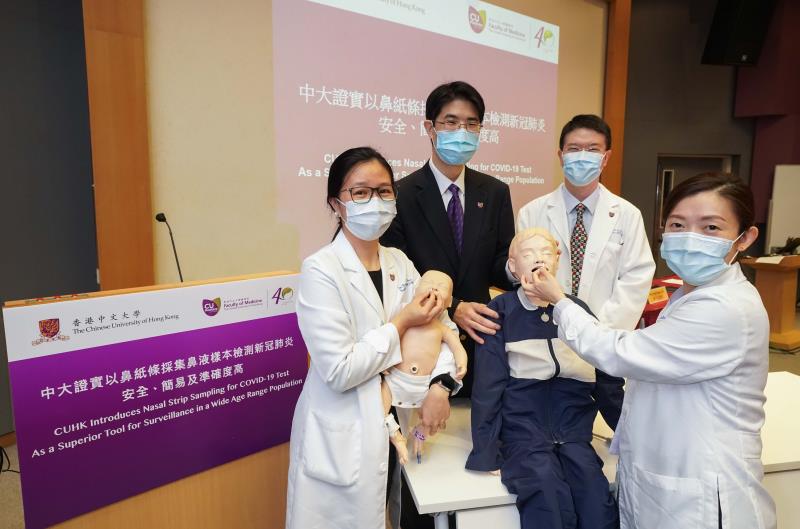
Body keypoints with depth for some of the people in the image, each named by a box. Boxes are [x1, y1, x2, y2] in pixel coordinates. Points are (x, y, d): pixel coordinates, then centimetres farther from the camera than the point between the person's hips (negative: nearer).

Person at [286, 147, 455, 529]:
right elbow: (339, 371, -21)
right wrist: (400, 324, -15)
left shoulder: (400, 262, 4)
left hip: (394, 426, 6)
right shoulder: (320, 271, -16)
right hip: (342, 440, -5)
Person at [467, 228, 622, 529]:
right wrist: (486, 454, -7)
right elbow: (488, 387, -3)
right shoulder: (501, 312, 0)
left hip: (574, 434, 3)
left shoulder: (578, 310, 8)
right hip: (523, 434, -2)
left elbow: (607, 381, 14)